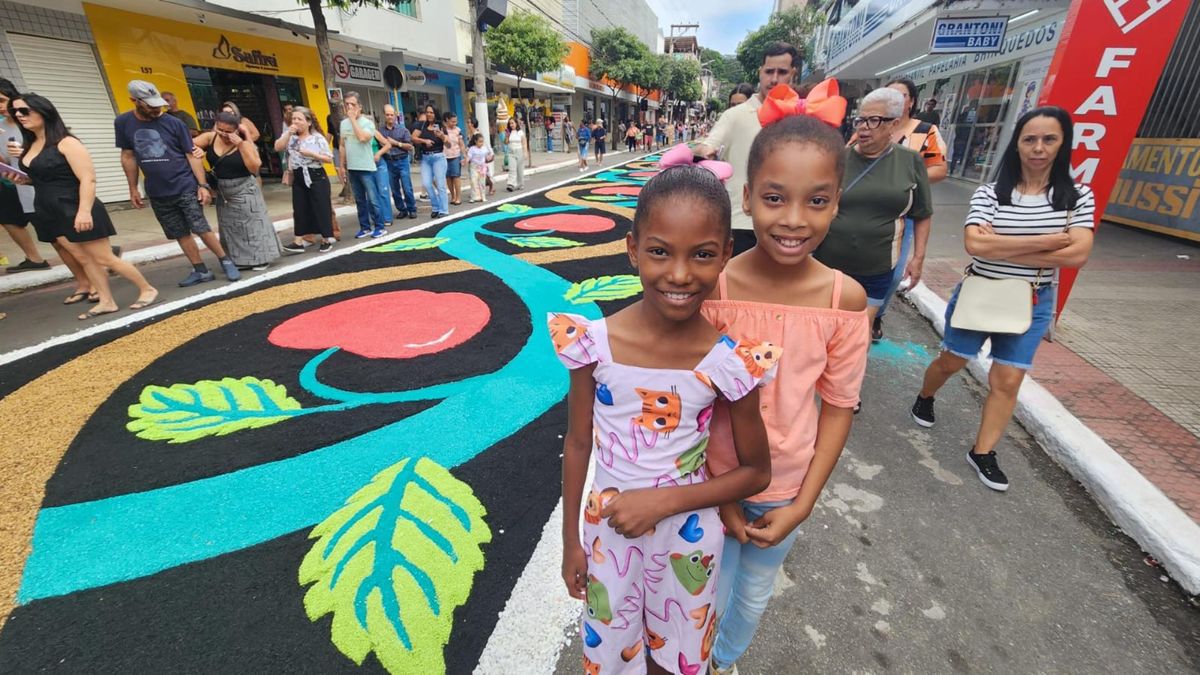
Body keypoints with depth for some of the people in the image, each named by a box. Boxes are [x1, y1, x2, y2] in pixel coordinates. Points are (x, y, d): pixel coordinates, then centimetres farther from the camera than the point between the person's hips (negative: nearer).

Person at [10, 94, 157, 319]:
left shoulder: (66, 143, -13)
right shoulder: (30, 145, 11)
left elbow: (88, 179, -21)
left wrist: (84, 211, -27)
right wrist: (22, 178, 8)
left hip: (76, 210, -8)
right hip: (50, 212, 8)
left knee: (105, 259, -4)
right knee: (84, 259, 8)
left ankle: (147, 289, 8)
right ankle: (106, 302, 12)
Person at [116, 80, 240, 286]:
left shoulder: (173, 123, -4)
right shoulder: (123, 123, 4)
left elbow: (192, 154, -3)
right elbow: (128, 156, 11)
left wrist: (203, 185, -11)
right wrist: (133, 189, 11)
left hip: (186, 187, -3)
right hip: (157, 193, 3)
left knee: (201, 229, -8)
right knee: (180, 234, 7)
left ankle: (225, 262, 7)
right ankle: (201, 271, 14)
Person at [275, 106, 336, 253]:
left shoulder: (317, 137, -4)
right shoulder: (290, 136, 9)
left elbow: (329, 159, -6)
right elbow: (277, 147, -4)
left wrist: (311, 154, -17)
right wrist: (288, 133, -9)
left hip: (316, 177, -4)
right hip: (298, 178, 4)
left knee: (321, 208, -1)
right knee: (300, 209, 5)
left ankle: (326, 240, 10)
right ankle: (298, 242, 7)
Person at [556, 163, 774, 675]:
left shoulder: (730, 362, -21)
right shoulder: (593, 342, -20)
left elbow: (756, 472, -7)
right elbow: (577, 444, -6)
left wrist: (665, 500, -19)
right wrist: (570, 541, 4)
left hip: (686, 539, 0)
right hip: (608, 532, 1)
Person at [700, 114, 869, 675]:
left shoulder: (846, 300, -16)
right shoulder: (713, 289, -22)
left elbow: (838, 407, -6)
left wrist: (803, 504, -7)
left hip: (787, 488, 2)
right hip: (715, 480, -2)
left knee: (754, 596, 27)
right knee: (709, 599, 21)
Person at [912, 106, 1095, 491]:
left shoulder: (1078, 197, -2)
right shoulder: (989, 193, -8)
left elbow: (1077, 255, -15)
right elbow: (975, 245, -24)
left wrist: (1001, 247, -19)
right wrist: (1049, 240, -21)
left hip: (1032, 303, 2)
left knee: (1008, 380, 3)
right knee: (951, 362, 13)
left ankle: (983, 454, 16)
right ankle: (925, 398, 43)